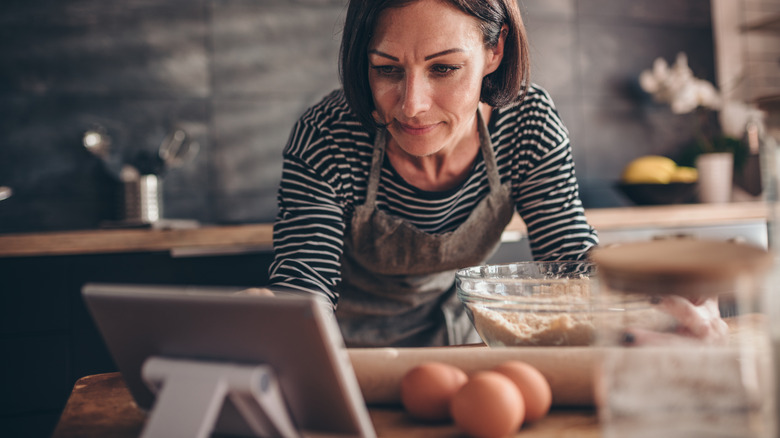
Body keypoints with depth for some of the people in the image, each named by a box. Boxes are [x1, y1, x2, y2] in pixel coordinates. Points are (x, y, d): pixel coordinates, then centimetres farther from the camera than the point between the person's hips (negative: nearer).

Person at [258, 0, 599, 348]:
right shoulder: (323, 143, -25)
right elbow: (302, 283, -28)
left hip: (457, 333, 2)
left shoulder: (530, 123, -19)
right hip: (347, 344, -1)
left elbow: (574, 265, -16)